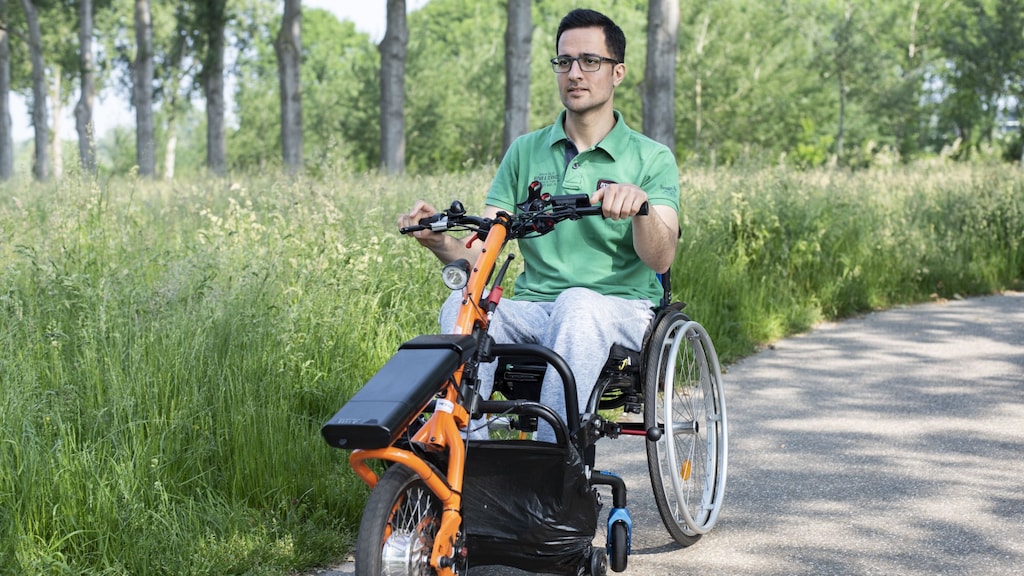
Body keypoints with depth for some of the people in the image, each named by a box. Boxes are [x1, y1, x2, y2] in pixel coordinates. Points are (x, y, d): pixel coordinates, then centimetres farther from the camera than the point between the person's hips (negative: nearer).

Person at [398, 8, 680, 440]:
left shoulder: (651, 159, 4)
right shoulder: (525, 152, 14)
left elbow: (660, 259, -14)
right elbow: (479, 254, 7)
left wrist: (639, 204, -36)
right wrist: (439, 241, -16)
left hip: (620, 310, -3)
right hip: (533, 307, 3)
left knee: (577, 305, -37)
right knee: (462, 304, -27)